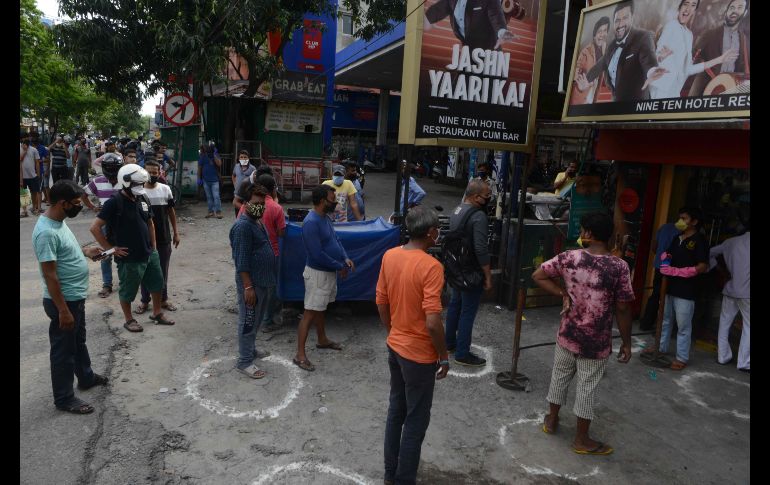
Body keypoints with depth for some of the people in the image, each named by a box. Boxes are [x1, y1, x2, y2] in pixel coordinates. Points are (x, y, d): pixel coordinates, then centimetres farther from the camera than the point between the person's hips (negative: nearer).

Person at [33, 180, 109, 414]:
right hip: (63, 301, -10)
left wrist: (84, 251, 7)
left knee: (79, 341, 26)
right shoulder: (46, 232, -27)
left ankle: (86, 377, 45)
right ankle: (64, 398, 21)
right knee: (64, 350, 6)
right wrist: (63, 310, -24)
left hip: (76, 297, 10)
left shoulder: (59, 221, 3)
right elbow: (50, 275, -27)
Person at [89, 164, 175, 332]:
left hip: (149, 254, 7)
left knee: (157, 283, 18)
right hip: (130, 258, -7)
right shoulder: (114, 202, -18)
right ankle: (129, 320, 29)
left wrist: (153, 247, 13)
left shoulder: (143, 199, 3)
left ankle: (157, 313, 37)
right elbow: (95, 228, -17)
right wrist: (111, 248, -14)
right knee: (128, 290, 10)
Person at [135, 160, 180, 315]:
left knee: (163, 270, 12)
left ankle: (163, 299, 26)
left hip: (164, 238, 2)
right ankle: (144, 300, 24)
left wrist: (175, 232, 8)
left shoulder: (165, 189, -1)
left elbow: (171, 211, 8)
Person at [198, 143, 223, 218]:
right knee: (209, 197, 8)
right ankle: (211, 211, 16)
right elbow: (199, 168, 7)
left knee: (216, 196, -9)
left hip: (214, 180, -2)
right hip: (206, 180, 2)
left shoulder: (216, 155, 0)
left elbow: (219, 164, -16)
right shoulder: (203, 156, 3)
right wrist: (199, 178, 4)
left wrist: (214, 155, -17)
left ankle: (218, 212, -5)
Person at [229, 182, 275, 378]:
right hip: (251, 282, -10)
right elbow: (241, 261, -22)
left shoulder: (257, 221, 10)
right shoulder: (243, 226, -20)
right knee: (248, 322, 1)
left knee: (256, 320, 22)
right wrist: (248, 287, -23)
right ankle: (244, 361, 12)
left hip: (262, 280, 10)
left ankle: (250, 349, 38)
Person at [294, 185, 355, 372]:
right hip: (317, 273, -9)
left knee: (321, 308, 23)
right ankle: (300, 354, 2)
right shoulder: (311, 222, -25)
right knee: (310, 312, -5)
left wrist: (345, 258, -1)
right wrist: (339, 267, -17)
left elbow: (335, 239, 15)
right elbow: (318, 254, -28)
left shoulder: (325, 217, 6)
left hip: (328, 271, 9)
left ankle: (322, 340, 40)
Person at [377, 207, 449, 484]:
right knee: (416, 420, 9)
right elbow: (432, 322, -25)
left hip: (394, 347, 7)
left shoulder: (389, 256, -2)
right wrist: (444, 357, -11)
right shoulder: (431, 267, -24)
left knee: (396, 410, 21)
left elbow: (381, 302, 7)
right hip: (419, 354, -7)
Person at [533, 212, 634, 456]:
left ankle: (551, 420, 39)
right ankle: (581, 439, 24)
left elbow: (537, 275, -3)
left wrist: (563, 294, 0)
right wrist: (626, 342, -1)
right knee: (587, 386, 10)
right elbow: (622, 309, -12)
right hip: (597, 340, -2)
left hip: (568, 334, 3)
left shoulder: (569, 257, -10)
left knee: (560, 376, 21)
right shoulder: (619, 267, -16)